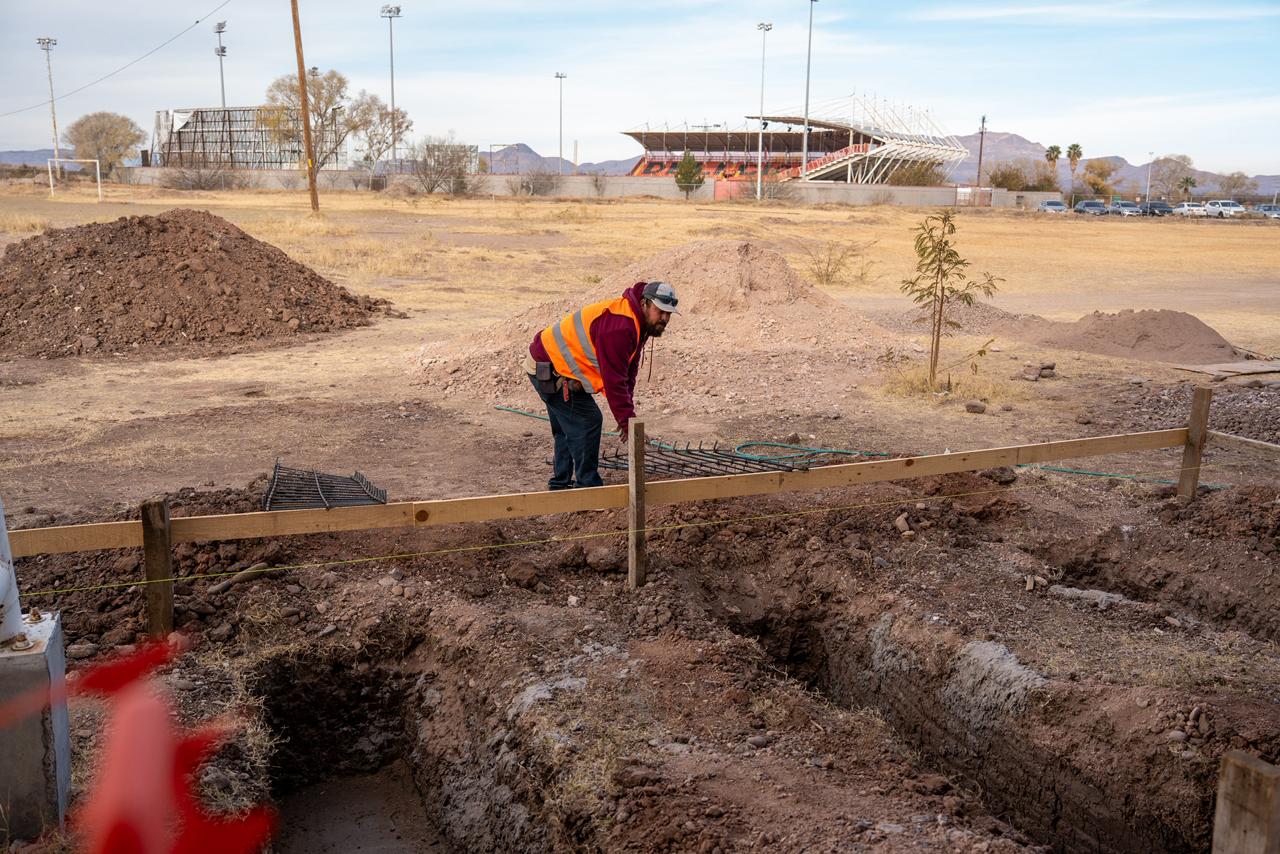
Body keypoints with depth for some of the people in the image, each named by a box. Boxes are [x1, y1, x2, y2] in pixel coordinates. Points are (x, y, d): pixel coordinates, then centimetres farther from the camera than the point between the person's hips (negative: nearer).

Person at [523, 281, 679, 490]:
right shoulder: (619, 326, -29)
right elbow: (613, 379, -29)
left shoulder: (635, 323, 4)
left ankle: (561, 485, 31)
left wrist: (626, 414, 5)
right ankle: (588, 488, -7)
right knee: (588, 421, -12)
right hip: (551, 371, -11)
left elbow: (628, 372, 9)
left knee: (567, 427, 19)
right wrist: (627, 419, -22)